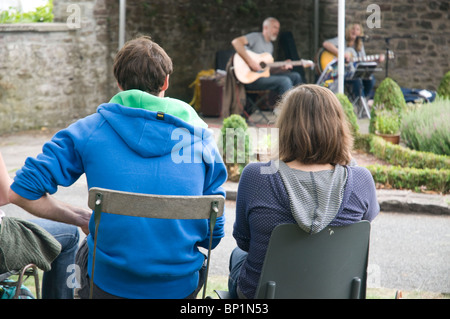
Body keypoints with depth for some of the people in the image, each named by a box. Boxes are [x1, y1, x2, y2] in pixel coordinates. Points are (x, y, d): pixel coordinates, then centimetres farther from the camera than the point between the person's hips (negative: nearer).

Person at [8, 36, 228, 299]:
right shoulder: (200, 134, 1)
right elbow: (214, 234, 2)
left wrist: (81, 219, 9)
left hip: (109, 284, 0)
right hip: (181, 286, 1)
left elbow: (20, 192, -4)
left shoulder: (89, 130, -1)